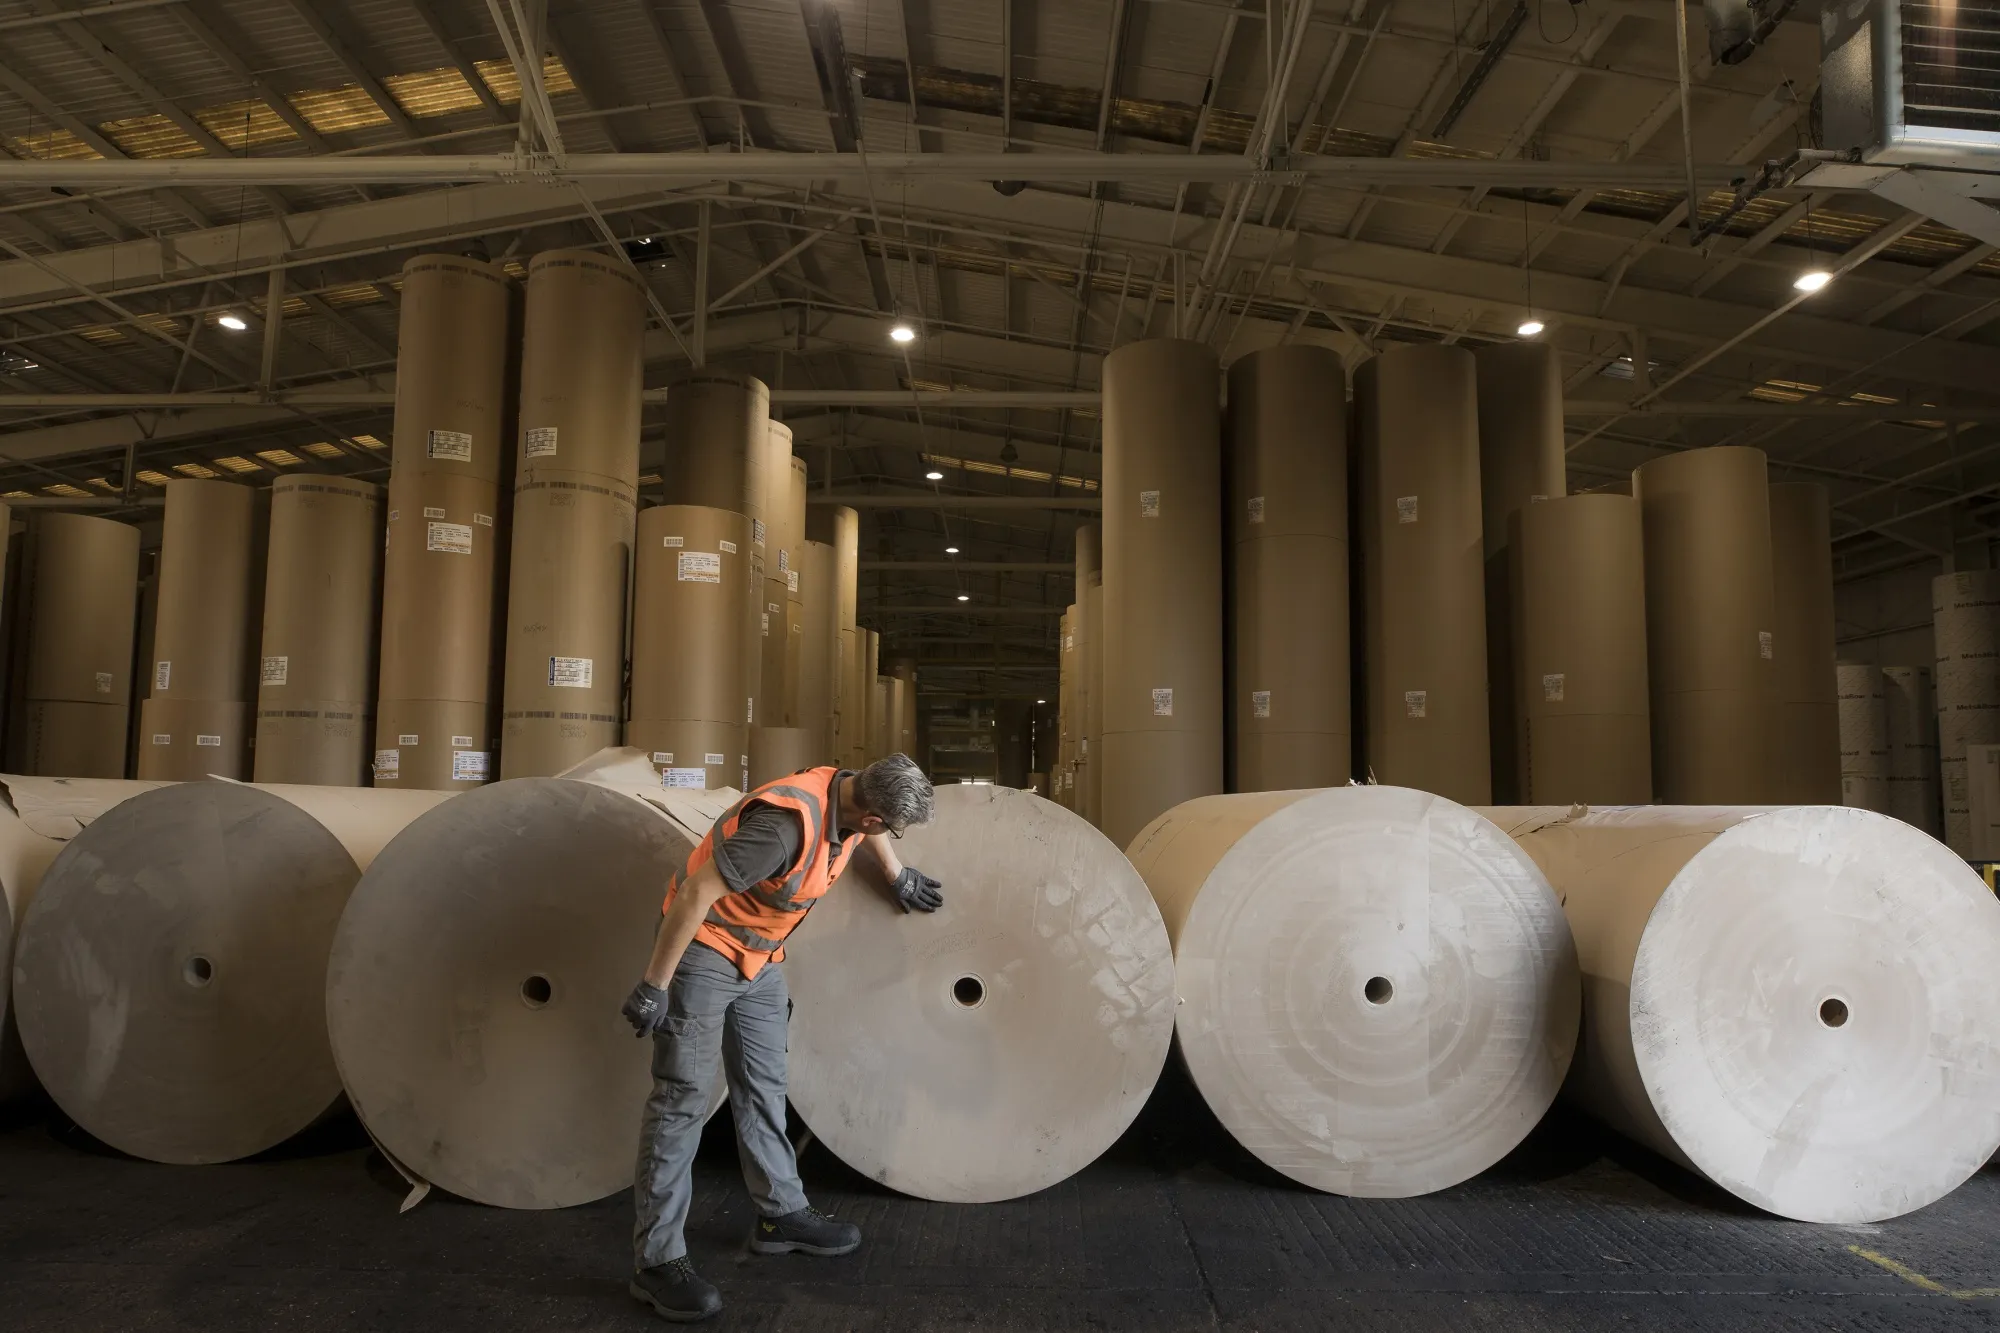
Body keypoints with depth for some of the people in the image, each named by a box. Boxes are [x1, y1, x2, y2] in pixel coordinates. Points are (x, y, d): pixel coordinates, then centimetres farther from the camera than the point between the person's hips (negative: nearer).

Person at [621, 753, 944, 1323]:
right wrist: (655, 984, -25)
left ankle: (782, 1213, 27)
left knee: (764, 1085, 15)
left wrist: (899, 876, 28)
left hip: (760, 955, 8)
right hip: (704, 946, -8)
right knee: (683, 1097, -6)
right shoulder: (788, 822, -35)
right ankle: (656, 1259, 0)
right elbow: (695, 894, -31)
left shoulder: (850, 791, -9)